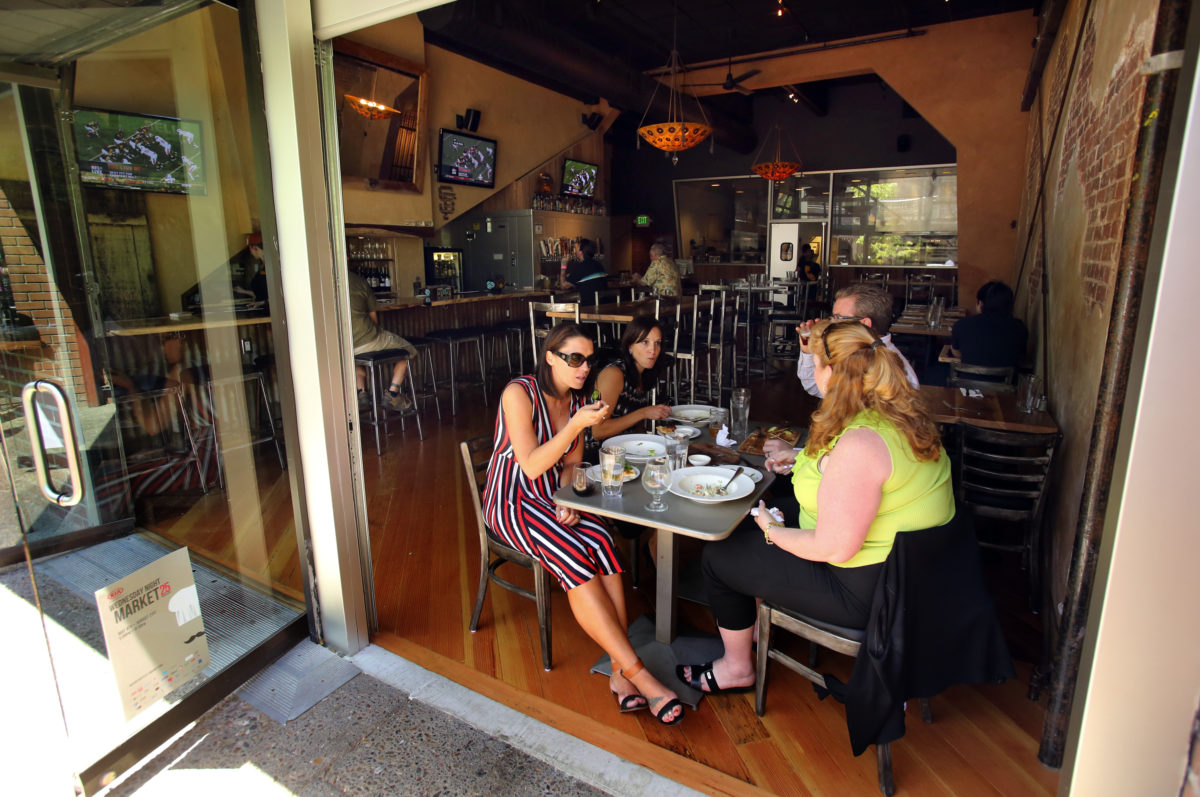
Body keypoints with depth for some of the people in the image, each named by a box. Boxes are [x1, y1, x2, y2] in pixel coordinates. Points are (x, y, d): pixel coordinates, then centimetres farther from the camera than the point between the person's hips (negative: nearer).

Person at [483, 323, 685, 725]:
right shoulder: (519, 393, -15)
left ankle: (620, 673, -21)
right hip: (511, 501, -5)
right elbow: (531, 466, -20)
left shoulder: (577, 400, 6)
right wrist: (577, 425, -28)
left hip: (555, 498, 6)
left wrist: (569, 502, -8)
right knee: (574, 560, -29)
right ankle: (639, 675, -23)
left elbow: (572, 464, 11)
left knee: (603, 546, -24)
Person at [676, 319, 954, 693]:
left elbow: (832, 548, -28)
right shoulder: (900, 415, -1)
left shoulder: (859, 444, -33)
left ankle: (736, 668, 25)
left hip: (864, 588, -10)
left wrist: (771, 530, -12)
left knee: (718, 555, 2)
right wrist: (801, 459, 15)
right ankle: (759, 619, 40)